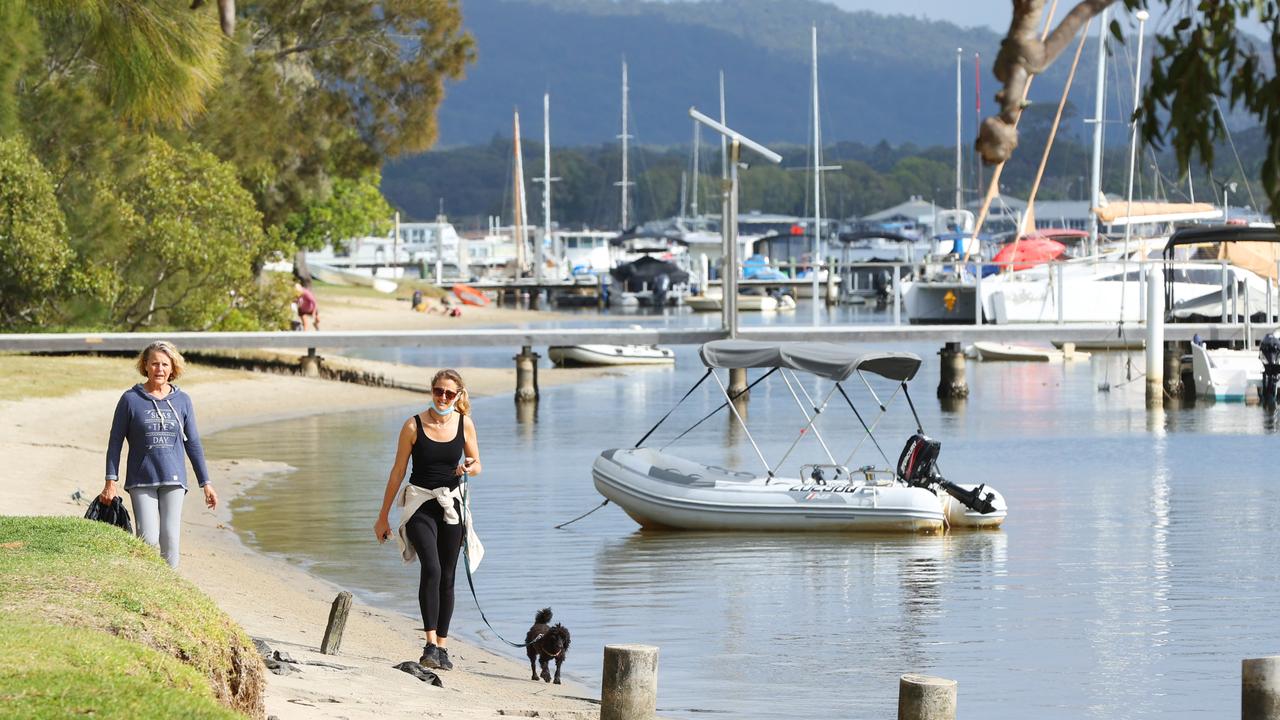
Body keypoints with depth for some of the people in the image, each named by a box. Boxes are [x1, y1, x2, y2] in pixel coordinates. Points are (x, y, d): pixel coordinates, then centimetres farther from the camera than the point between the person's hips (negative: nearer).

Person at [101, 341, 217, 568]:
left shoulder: (182, 400, 7)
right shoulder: (131, 399, 0)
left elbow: (193, 444, 12)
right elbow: (115, 442, 3)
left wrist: (205, 483, 11)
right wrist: (111, 482, -3)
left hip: (173, 481, 2)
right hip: (141, 481, -2)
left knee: (170, 538, -5)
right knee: (148, 539, -12)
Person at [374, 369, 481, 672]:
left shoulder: (464, 424, 2)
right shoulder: (414, 426, -6)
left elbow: (477, 465, 13)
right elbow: (397, 472, 0)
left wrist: (468, 468, -13)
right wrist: (383, 517, 3)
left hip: (451, 505, 3)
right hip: (420, 504, -3)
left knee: (447, 578, 5)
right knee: (431, 569, -22)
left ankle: (442, 646, 14)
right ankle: (430, 644, -25)